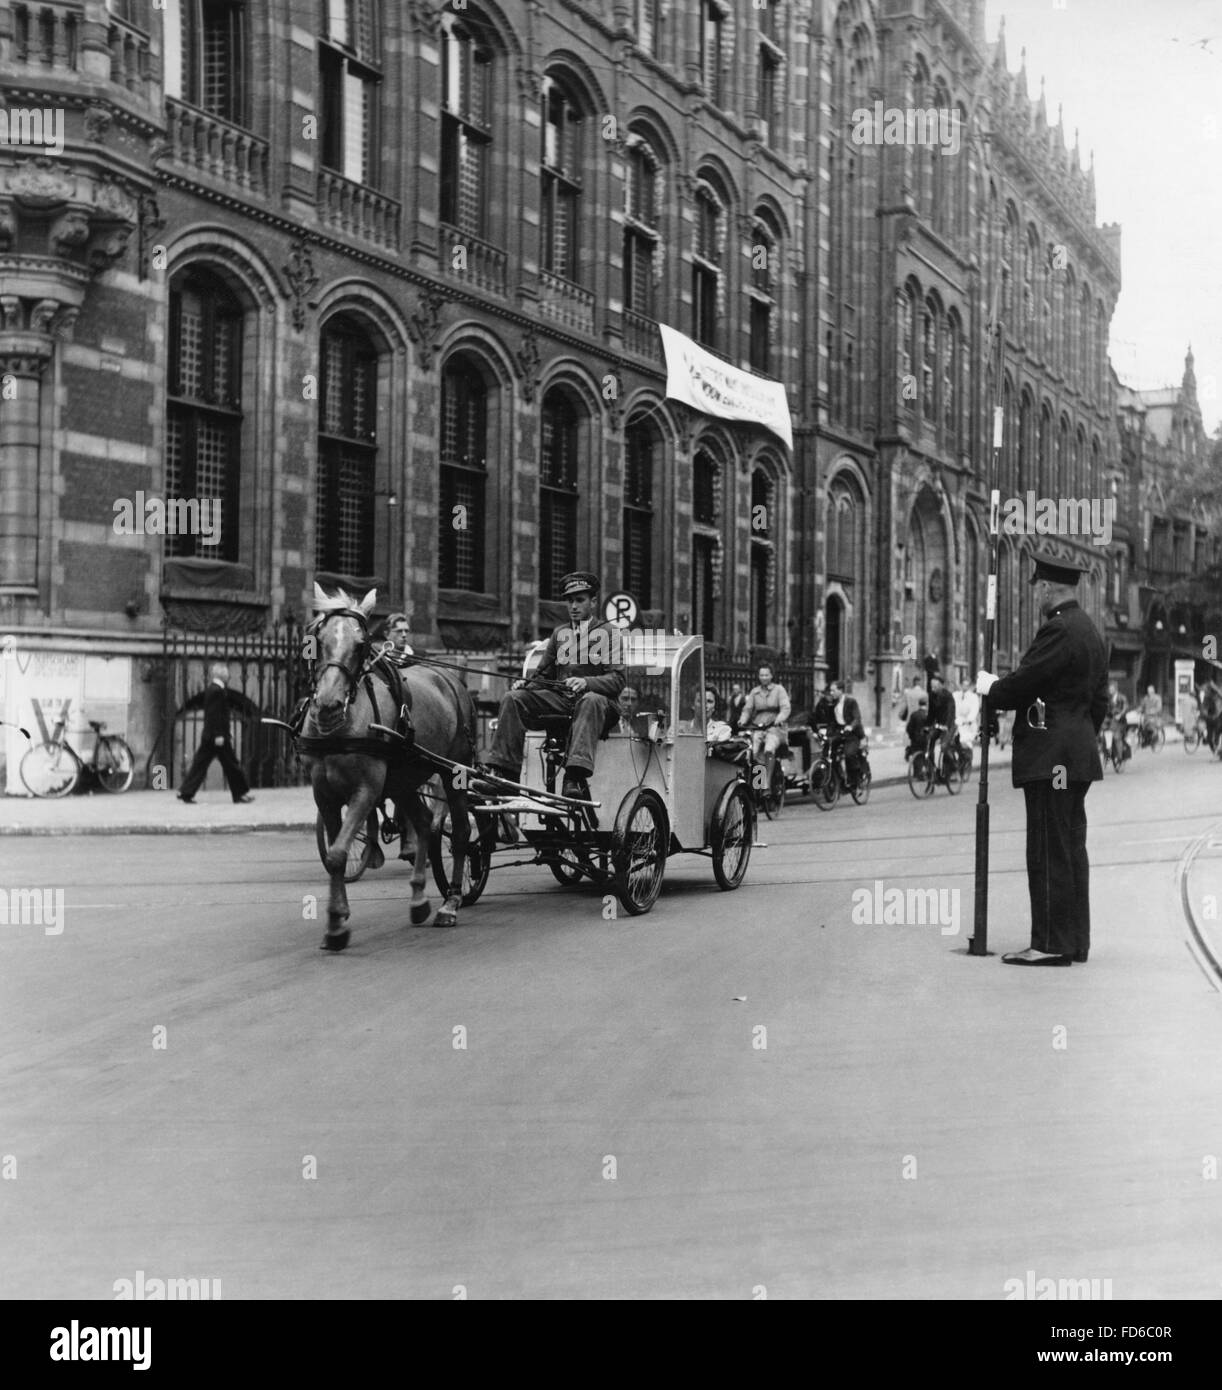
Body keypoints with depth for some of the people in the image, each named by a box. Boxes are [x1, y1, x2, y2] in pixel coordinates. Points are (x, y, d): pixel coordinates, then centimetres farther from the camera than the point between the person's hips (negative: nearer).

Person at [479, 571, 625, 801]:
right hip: (559, 699, 5)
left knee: (592, 700, -40)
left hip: (592, 697, -5)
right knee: (513, 699, -18)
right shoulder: (559, 633, 23)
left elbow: (618, 678, -5)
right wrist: (525, 684, -2)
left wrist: (586, 682, -24)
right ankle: (502, 773, -27)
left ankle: (575, 778, -55)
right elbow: (543, 673, 22)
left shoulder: (609, 632, 7)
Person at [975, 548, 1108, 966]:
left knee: (1049, 852, -7)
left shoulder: (1058, 631, -16)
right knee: (1072, 849, 13)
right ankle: (1074, 940, 18)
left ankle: (1051, 943, -5)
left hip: (1050, 758, -10)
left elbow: (1022, 686, -18)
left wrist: (990, 688, 1)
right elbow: (1098, 700, 20)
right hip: (1079, 756, 10)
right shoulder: (1091, 632, 16)